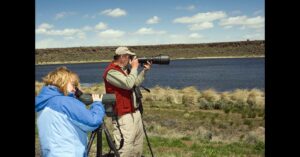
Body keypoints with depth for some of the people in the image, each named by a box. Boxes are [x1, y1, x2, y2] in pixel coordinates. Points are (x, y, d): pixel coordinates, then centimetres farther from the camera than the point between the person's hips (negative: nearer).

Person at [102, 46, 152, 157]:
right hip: (123, 116, -10)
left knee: (138, 145, 18)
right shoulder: (111, 71, -16)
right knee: (125, 148, -12)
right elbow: (128, 84, -26)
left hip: (135, 112, 10)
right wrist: (134, 68, -13)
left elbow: (135, 83, 19)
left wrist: (144, 71, 9)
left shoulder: (125, 69, 13)